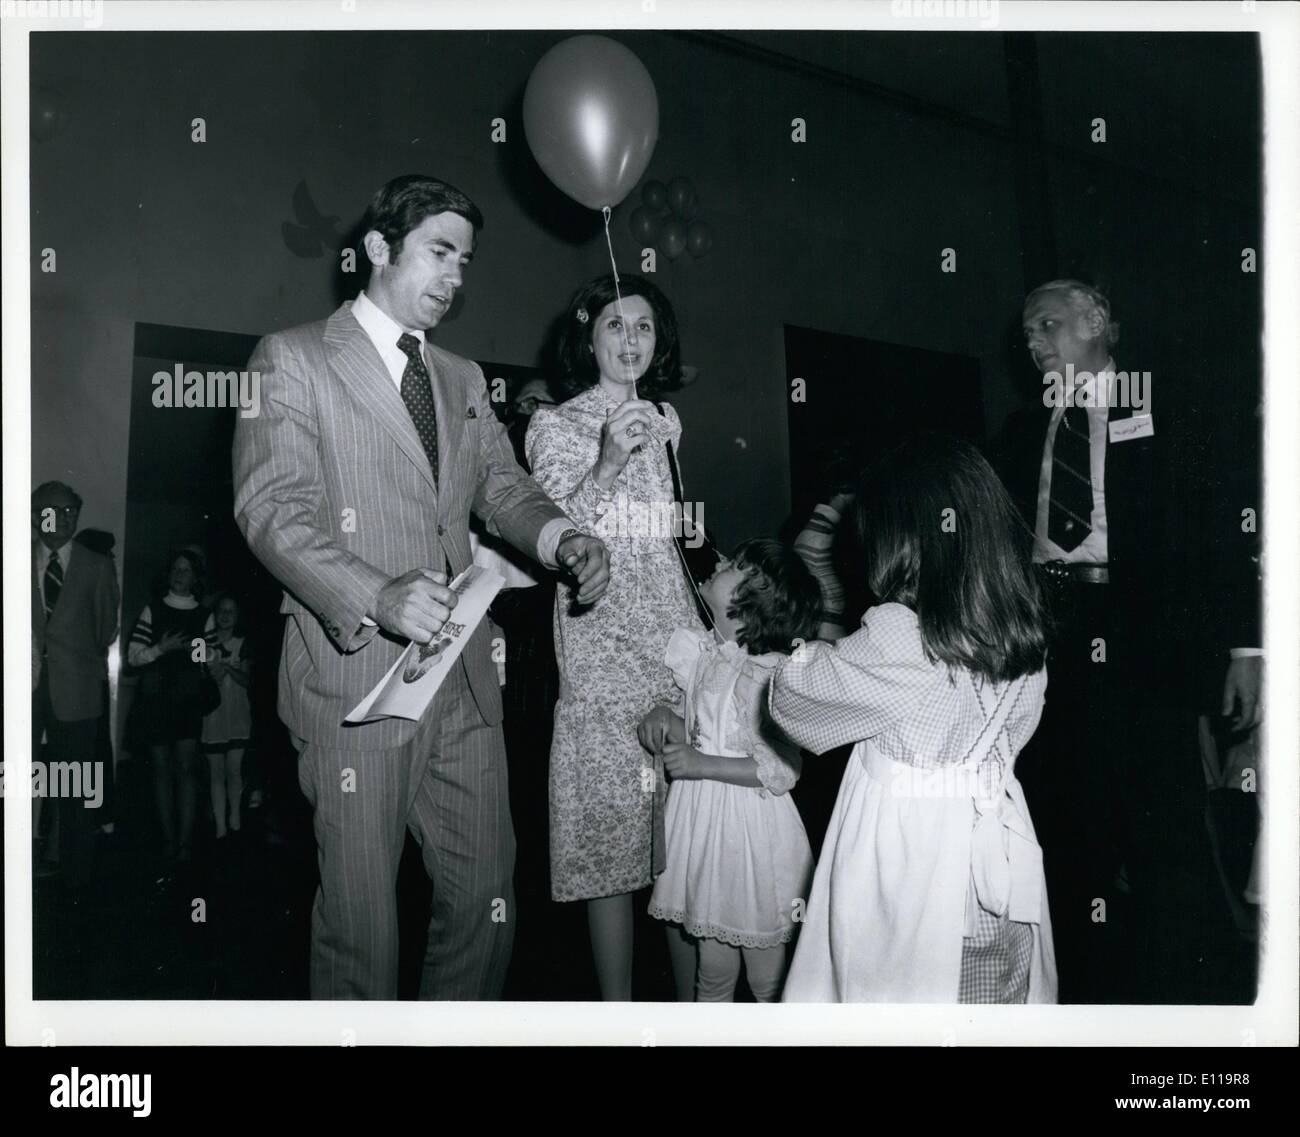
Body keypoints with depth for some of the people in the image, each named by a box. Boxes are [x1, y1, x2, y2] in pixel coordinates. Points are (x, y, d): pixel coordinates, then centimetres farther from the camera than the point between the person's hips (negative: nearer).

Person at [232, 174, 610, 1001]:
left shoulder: (463, 379, 19)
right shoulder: (292, 359, 1)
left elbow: (504, 489, 13)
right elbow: (273, 508, -10)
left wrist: (564, 538, -9)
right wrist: (377, 597, -26)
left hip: (464, 682, 6)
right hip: (356, 676, -5)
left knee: (486, 898, 10)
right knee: (361, 919, 5)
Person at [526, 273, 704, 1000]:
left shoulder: (663, 421, 17)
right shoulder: (556, 425, 3)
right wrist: (606, 464, -21)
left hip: (678, 640, 5)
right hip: (603, 649, -5)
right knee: (614, 837, -5)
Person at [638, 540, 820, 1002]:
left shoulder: (775, 678, -17)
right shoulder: (700, 652, 3)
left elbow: (782, 771, -20)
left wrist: (702, 764, -21)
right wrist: (662, 717, -6)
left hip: (750, 829, -5)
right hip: (699, 820, 6)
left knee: (765, 972, 11)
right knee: (711, 967, 16)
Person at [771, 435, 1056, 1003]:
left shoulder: (896, 634, -22)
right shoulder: (1023, 630, -2)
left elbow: (788, 695, -9)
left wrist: (815, 649, 13)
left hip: (907, 854, -6)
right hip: (994, 845, 6)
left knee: (900, 991, 12)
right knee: (994, 996, 19)